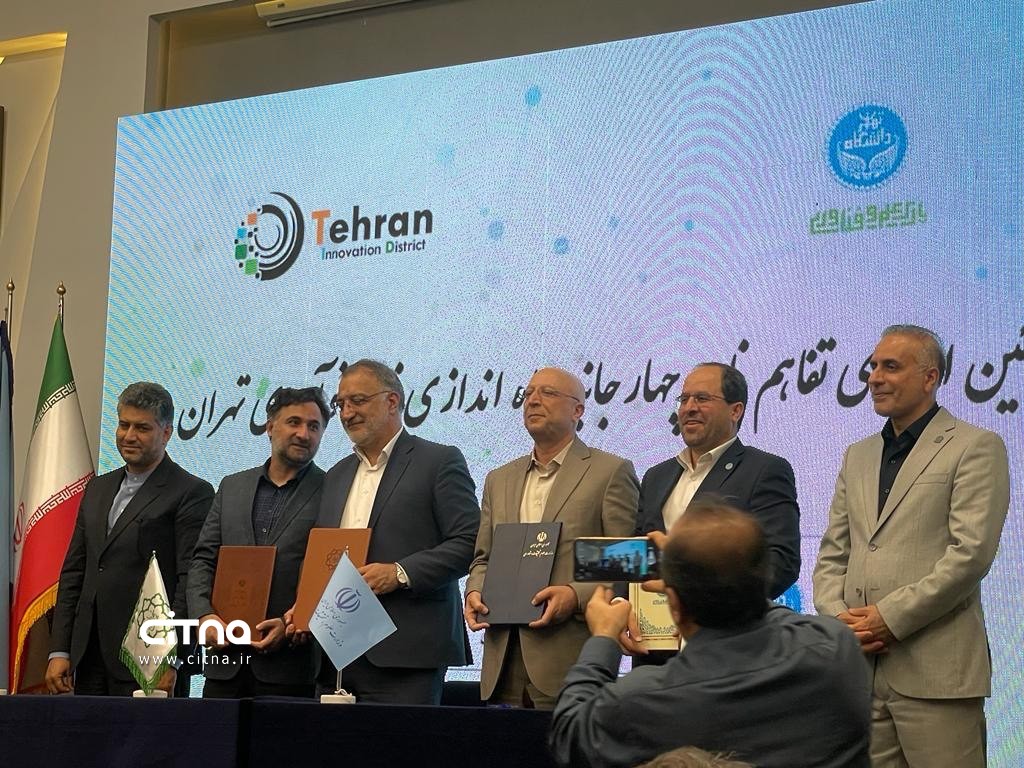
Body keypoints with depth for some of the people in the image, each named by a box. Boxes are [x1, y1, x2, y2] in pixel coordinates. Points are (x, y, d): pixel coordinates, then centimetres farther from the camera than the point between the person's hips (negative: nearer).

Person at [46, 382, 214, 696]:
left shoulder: (192, 493, -4)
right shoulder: (97, 488, 18)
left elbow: (192, 582, -10)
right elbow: (73, 573, 17)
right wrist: (59, 651, 9)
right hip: (90, 661, 6)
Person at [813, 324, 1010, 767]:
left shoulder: (975, 448, -1)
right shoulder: (858, 456, 20)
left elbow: (971, 553, -11)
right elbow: (832, 555, 18)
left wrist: (890, 618, -13)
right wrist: (838, 618, -2)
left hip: (935, 671, -6)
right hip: (859, 664, 6)